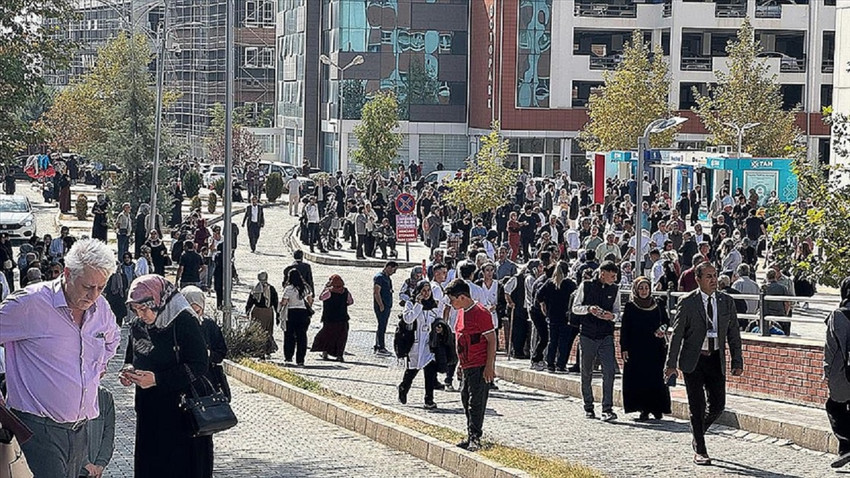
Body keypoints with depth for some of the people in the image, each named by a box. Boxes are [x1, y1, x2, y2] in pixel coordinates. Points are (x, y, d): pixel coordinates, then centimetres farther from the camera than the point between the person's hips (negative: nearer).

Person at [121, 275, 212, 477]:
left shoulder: (184, 322, -14)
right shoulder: (137, 326, 6)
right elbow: (131, 360, 20)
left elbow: (199, 366, -17)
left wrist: (157, 379, -21)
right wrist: (128, 372, -4)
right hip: (148, 412, 6)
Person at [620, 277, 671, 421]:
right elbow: (624, 329, 2)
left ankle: (657, 409, 4)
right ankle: (644, 410, -3)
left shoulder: (657, 305, 8)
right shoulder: (630, 306, 3)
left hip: (655, 349, 1)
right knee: (639, 380, -5)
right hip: (636, 348, -1)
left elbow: (666, 320, 16)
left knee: (656, 379, -3)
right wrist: (624, 348, -5)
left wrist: (663, 329, -7)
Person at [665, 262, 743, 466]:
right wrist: (671, 364, -7)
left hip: (716, 359, 3)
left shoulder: (726, 302, 4)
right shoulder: (687, 303, -6)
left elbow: (734, 334, 8)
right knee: (697, 407, -1)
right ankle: (699, 450, 10)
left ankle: (698, 431, 31)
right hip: (693, 361, -3)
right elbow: (677, 334, -4)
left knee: (718, 405, 2)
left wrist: (737, 362, 3)